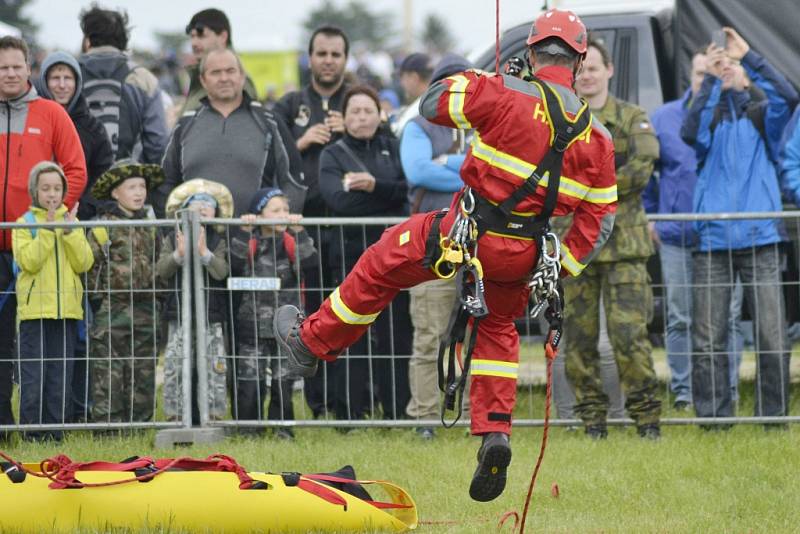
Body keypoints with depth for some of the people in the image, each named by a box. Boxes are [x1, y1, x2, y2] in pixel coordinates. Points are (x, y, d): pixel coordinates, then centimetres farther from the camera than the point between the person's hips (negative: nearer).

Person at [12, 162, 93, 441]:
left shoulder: (73, 223, 12)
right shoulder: (25, 224, 3)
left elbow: (84, 263, 0)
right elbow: (29, 261, -12)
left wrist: (70, 231, -10)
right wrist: (49, 229, -16)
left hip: (66, 309, 3)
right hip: (34, 310, -3)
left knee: (61, 379, 4)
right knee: (33, 377, -5)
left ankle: (54, 433, 10)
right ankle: (32, 433, 1)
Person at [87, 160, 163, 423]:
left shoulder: (149, 227, 14)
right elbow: (89, 265, -9)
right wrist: (98, 296, -11)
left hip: (144, 311, 6)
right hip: (112, 312, -6)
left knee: (143, 379, 7)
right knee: (108, 381, -5)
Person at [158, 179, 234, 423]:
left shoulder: (218, 241, 4)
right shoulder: (172, 239, 7)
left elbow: (222, 271, -10)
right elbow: (161, 270, -4)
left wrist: (204, 253, -23)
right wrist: (179, 255, -20)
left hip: (211, 318, 0)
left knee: (212, 368, -1)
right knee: (177, 367, -2)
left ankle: (212, 416, 5)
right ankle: (177, 417, 3)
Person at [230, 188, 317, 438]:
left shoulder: (291, 242, 5)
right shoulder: (250, 243, 2)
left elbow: (309, 261, -12)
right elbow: (235, 263, -16)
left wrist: (299, 231, -19)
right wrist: (244, 232, -22)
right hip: (253, 326, -1)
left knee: (283, 384, 4)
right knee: (249, 385, -4)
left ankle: (282, 431, 14)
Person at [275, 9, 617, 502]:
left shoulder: (508, 94, -15)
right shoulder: (597, 137, 1)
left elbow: (434, 104, -5)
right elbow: (598, 220, 4)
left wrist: (478, 79, 12)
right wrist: (560, 270, 12)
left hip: (469, 233, -4)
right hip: (525, 256, 4)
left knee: (382, 264, 18)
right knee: (497, 328, 26)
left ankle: (310, 343, 31)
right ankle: (495, 433, 12)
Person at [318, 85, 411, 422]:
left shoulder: (392, 149, 15)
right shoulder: (333, 155, 9)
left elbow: (407, 188, -2)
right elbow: (338, 199, -9)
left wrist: (374, 185, -19)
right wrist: (386, 194, -7)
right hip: (351, 254, -2)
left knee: (396, 332, 0)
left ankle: (397, 412, 4)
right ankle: (349, 414, -2)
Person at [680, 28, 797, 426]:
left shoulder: (761, 117, 12)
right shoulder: (707, 117, 12)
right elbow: (690, 133, -11)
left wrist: (750, 56, -13)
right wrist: (709, 80, -17)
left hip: (759, 240, 0)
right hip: (712, 240, 0)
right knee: (707, 337, -3)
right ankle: (712, 418, 2)